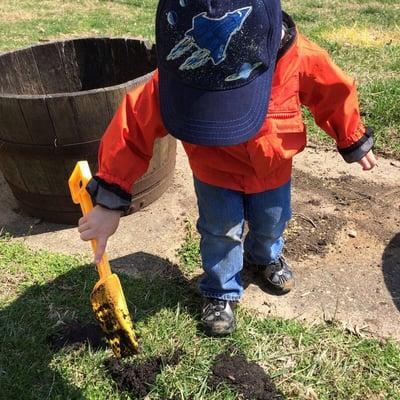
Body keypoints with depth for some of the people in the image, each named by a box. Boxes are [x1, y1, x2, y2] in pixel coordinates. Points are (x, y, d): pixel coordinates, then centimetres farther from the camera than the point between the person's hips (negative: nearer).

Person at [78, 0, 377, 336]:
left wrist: (354, 143, 4)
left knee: (271, 224, 23)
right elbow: (134, 125, -33)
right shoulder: (178, 76, -35)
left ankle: (265, 257, 59)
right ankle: (221, 292, 38)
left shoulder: (300, 58, -31)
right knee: (220, 232, 10)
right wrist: (111, 202, -36)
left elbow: (335, 95, -12)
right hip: (215, 173, -1)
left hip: (272, 170, 2)